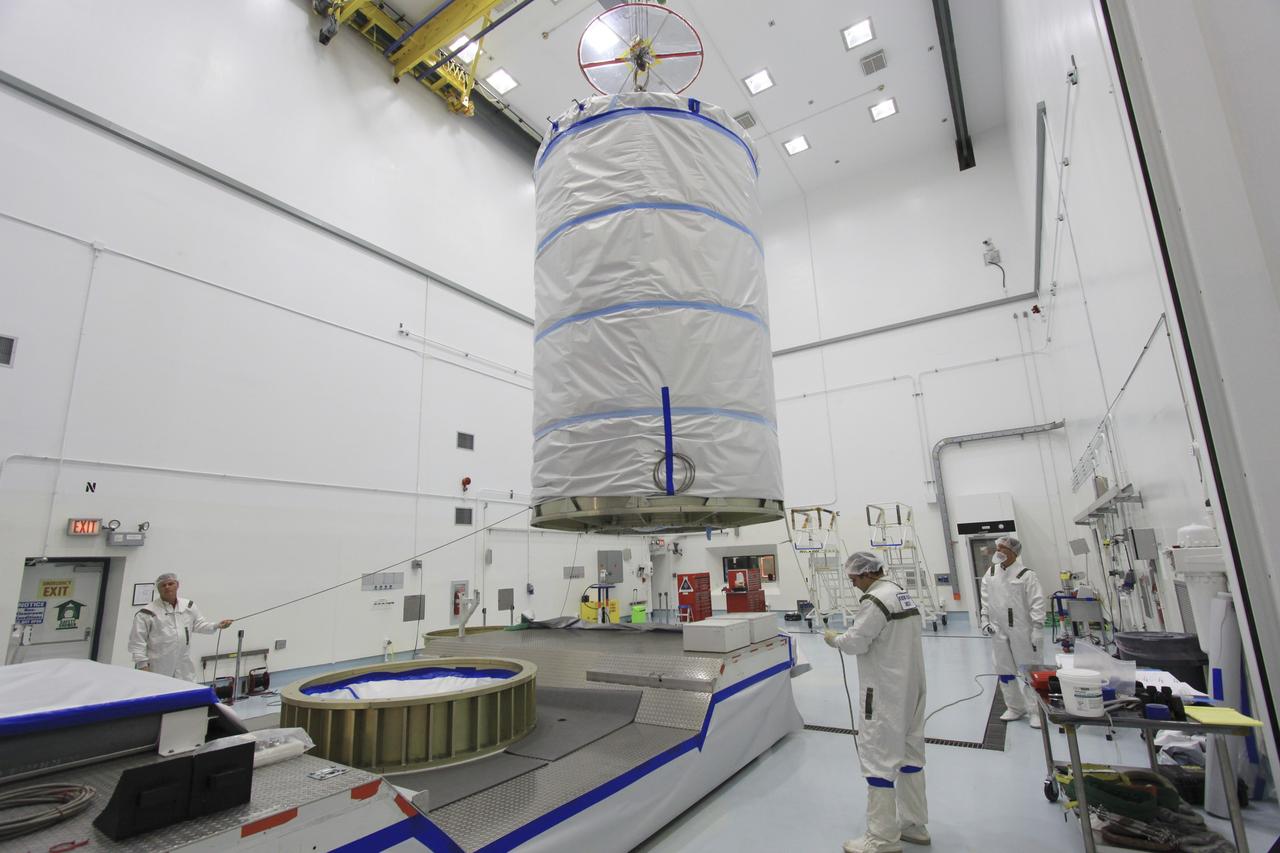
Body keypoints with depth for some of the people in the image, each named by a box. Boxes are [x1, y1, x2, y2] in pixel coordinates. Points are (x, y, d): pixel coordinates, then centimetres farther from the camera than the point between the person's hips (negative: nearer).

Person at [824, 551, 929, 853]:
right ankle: (914, 825, 31)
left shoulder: (874, 600, -20)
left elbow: (855, 642, -20)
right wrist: (848, 636, 11)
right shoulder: (903, 593, 9)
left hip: (885, 692, -9)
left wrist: (834, 639, -2)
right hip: (911, 686, 10)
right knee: (909, 751, 18)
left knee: (879, 758, 0)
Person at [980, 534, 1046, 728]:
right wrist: (985, 621, 9)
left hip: (1021, 631, -6)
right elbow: (985, 600, 13)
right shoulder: (990, 573, 6)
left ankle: (1037, 711, 15)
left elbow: (1037, 604, -12)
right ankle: (1015, 708, 28)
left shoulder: (1026, 575, -11)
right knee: (1004, 671, 13)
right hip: (998, 631, 6)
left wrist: (1037, 630, -15)